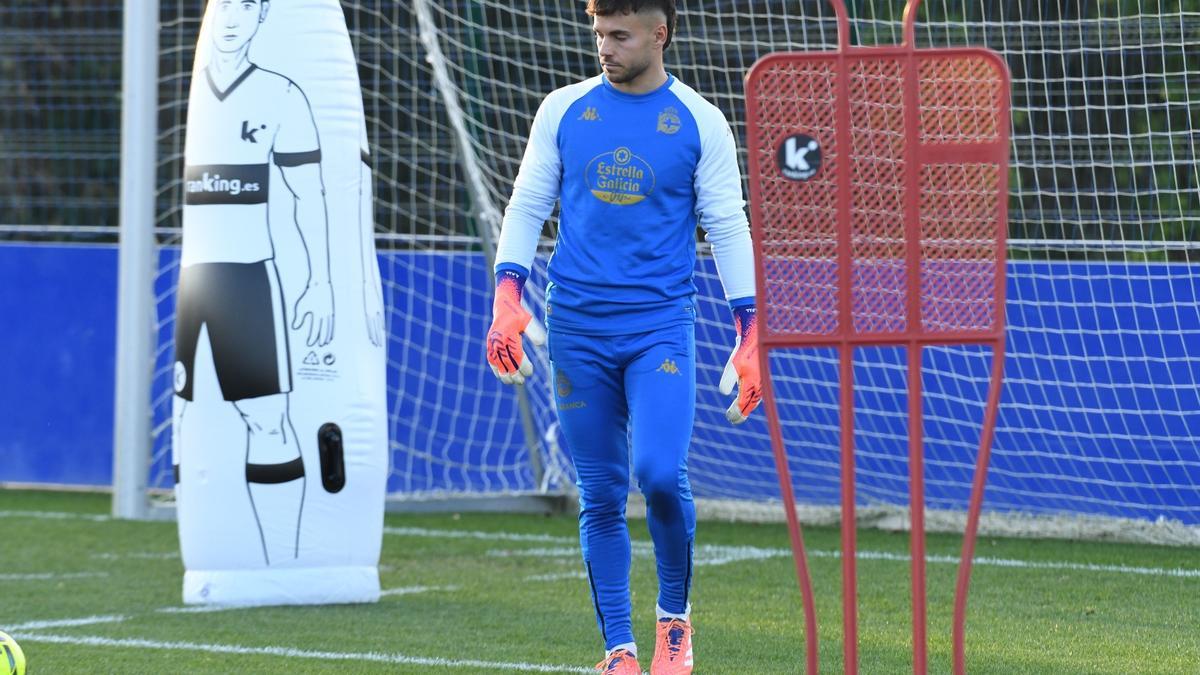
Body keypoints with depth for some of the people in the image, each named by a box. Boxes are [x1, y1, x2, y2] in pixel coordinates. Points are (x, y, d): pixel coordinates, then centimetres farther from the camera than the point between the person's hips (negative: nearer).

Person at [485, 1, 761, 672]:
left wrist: (751, 336, -1)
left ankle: (675, 611, 7)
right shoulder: (564, 110, 7)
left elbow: (728, 228, 4)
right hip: (578, 328, 2)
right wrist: (508, 299, -1)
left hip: (662, 325, -2)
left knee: (661, 473, -18)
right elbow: (527, 207, 11)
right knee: (601, 495, 3)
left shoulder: (700, 122, 2)